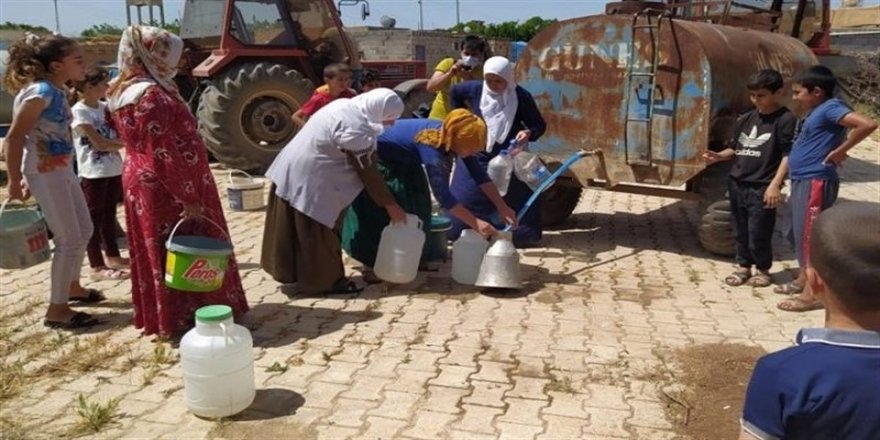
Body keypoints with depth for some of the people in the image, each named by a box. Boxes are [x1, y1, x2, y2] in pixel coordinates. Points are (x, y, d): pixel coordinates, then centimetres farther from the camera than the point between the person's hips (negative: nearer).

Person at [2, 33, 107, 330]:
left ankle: (72, 287, 40)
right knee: (70, 240, -3)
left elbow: (56, 135, 11)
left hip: (62, 171, 9)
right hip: (45, 175, -9)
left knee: (84, 231, 19)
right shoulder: (40, 92, -19)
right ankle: (57, 310, 8)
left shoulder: (58, 91, 7)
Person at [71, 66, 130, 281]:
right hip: (93, 173, -7)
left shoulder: (105, 107, 7)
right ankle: (97, 267, 7)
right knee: (94, 218, 1)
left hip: (113, 170, 7)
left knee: (109, 214, 17)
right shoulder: (79, 111, -13)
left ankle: (113, 256, 29)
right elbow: (99, 143, -18)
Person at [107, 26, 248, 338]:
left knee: (155, 252, 16)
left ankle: (158, 314, 27)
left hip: (141, 183, 10)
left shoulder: (124, 91, 10)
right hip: (165, 189, -10)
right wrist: (188, 197, -22)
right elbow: (163, 155, -25)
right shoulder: (151, 95, -21)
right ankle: (180, 319, 9)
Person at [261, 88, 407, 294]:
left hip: (293, 170, 10)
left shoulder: (345, 106, 5)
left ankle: (291, 272, 33)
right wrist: (390, 204, -10)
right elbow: (368, 172, -18)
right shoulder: (357, 130, -24)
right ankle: (325, 281, 16)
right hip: (310, 181, -10)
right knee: (319, 235, 4)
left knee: (297, 231, 20)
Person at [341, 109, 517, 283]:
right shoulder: (431, 146, -38)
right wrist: (476, 224, -39)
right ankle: (372, 264, 5)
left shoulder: (451, 136, -15)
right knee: (380, 211, -8)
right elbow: (443, 195, -40)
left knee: (416, 202, 3)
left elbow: (479, 174, -10)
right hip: (374, 159, -8)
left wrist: (502, 207, -15)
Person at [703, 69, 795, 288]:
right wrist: (718, 156, 1)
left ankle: (763, 269, 19)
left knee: (758, 233, 0)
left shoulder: (786, 120, -7)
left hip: (762, 188, -6)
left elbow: (788, 155, -12)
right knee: (741, 230, 14)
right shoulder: (746, 119, 12)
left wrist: (775, 184, -19)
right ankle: (743, 266, 27)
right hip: (737, 184, 6)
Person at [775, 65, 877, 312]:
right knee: (800, 235, 19)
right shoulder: (817, 111, 14)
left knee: (809, 236, -5)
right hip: (803, 182, 10)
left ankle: (811, 295, 2)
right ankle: (802, 281, 32)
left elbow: (867, 124, -28)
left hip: (815, 183, -10)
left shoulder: (830, 108, -15)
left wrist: (840, 152, -21)